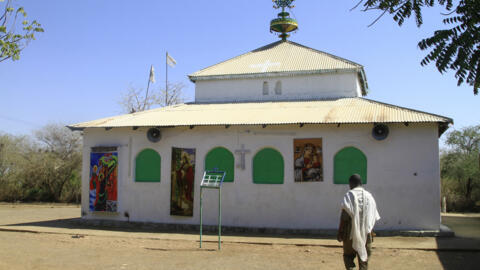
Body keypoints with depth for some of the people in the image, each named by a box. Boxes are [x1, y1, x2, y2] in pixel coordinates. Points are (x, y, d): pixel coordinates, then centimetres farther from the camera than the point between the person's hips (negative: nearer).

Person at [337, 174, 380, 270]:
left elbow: (344, 217, -11)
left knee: (348, 256, 11)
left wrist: (340, 232, -5)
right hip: (366, 233, 3)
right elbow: (373, 217, 5)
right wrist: (370, 231, 14)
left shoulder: (349, 196, -8)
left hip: (351, 232, -3)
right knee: (364, 259, 11)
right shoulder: (369, 196, 4)